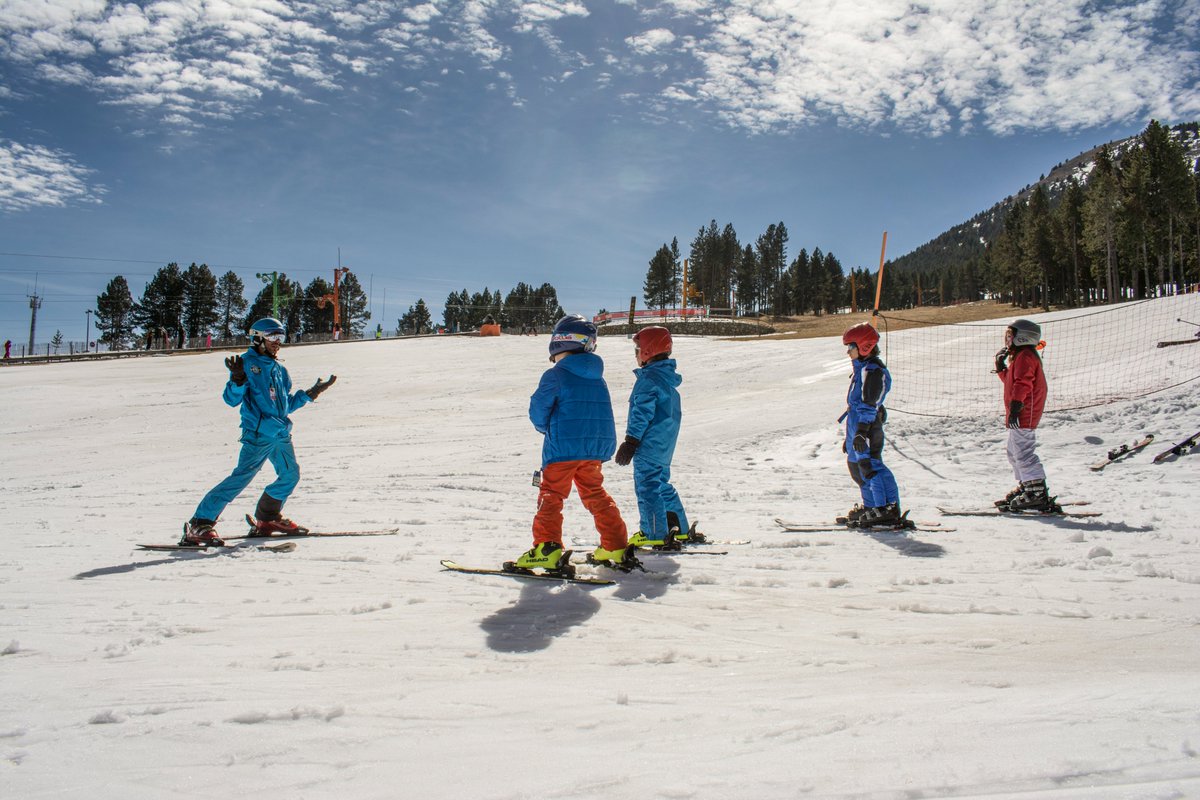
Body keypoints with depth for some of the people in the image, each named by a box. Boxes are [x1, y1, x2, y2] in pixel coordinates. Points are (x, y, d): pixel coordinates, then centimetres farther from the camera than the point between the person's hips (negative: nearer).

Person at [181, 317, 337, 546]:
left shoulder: (280, 370, 18)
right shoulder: (247, 363, -3)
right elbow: (231, 399, -9)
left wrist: (312, 393, 22)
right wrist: (238, 380, -26)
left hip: (282, 433, 8)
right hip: (258, 433, -8)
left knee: (290, 474, 11)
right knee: (241, 478, -15)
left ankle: (268, 518, 29)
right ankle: (200, 524, -11)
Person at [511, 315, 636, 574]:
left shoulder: (555, 375, -7)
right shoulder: (597, 377, 13)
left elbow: (538, 409, -7)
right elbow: (603, 413, 16)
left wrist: (545, 428, 13)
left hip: (563, 447, -6)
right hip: (596, 447, 7)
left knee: (551, 495, -1)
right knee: (596, 494, 18)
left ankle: (547, 550, -11)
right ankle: (617, 548, 19)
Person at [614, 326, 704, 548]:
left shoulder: (648, 379, -16)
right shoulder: (668, 378, 14)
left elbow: (642, 413, -19)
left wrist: (630, 441, -16)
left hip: (649, 444, -10)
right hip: (665, 445, 10)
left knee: (647, 487, -4)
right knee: (662, 484, 18)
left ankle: (657, 535, -2)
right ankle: (680, 530, 23)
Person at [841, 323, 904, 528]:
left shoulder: (872, 371, -14)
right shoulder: (862, 368, 19)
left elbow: (869, 405, -20)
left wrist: (861, 432, -24)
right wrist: (851, 434, 27)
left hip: (867, 428, -11)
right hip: (856, 427, 11)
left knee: (870, 466, -11)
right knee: (855, 465, 16)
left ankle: (888, 509, -8)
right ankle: (871, 505, 26)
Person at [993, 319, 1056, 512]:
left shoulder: (1024, 356, -12)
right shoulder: (1020, 356, 21)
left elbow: (1022, 383, -21)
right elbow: (1011, 380, 26)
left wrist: (1015, 407, -24)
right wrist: (1001, 367, 14)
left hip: (1023, 415, -11)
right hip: (1021, 416, 11)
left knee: (1023, 453, -12)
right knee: (1015, 452, 19)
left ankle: (1037, 493, -12)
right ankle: (1025, 487, 28)